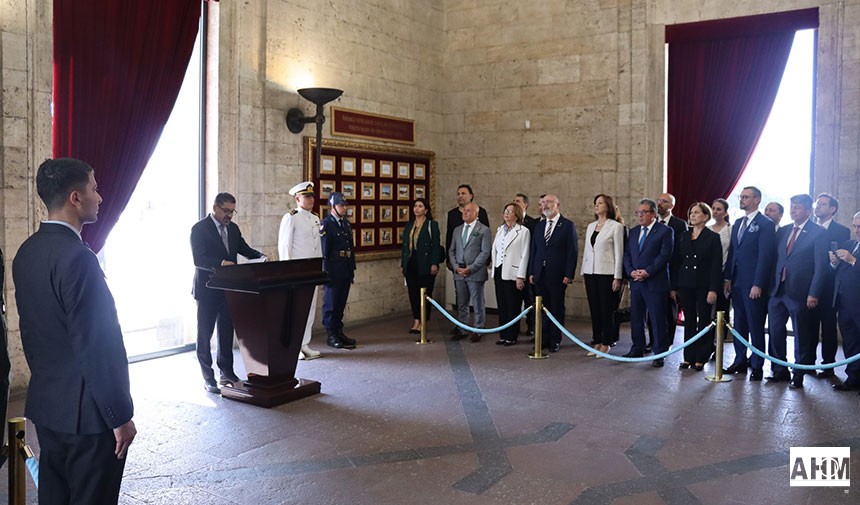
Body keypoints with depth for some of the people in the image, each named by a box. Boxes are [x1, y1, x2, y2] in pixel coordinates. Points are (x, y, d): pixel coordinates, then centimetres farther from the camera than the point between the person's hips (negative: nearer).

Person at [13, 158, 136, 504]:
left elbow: (30, 329, 13)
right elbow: (97, 345, -22)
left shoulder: (27, 252, 5)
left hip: (45, 403, 9)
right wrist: (120, 416, -15)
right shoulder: (77, 257, -22)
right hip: (86, 410, -9)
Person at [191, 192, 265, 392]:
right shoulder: (199, 229, -11)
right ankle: (208, 378, 12)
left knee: (226, 331, 13)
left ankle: (226, 372, 24)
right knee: (205, 333, 5)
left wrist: (261, 257, -7)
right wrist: (221, 263, -35)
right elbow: (198, 259, -20)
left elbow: (244, 249, 13)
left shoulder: (233, 228, 10)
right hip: (207, 289, -6)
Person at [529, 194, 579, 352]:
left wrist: (569, 274, -12)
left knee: (557, 308, 4)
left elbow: (572, 251, -7)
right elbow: (533, 250, 14)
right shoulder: (539, 226, 13)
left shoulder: (568, 225, -3)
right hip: (540, 274, 5)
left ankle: (555, 341, 12)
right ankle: (544, 338, 15)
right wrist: (531, 272, 7)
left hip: (557, 275, -5)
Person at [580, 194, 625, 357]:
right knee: (594, 309, 8)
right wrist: (583, 272, 12)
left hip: (606, 273, -5)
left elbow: (619, 253, -7)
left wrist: (617, 277, -10)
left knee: (606, 310, -1)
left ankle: (606, 345, 8)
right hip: (590, 272, 6)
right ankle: (597, 342, 16)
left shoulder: (616, 226, -4)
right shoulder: (590, 226, 14)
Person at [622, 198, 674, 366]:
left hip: (655, 282, -6)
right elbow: (627, 255, 13)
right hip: (636, 282, 6)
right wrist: (631, 271, -5)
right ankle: (637, 349, 24)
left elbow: (665, 255, -11)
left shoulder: (665, 231, -3)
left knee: (658, 319, -2)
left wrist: (647, 272, -17)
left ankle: (659, 354, 6)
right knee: (636, 318, 12)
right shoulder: (633, 232, 16)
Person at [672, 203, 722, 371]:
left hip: (704, 286, -4)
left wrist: (713, 289, -15)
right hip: (685, 285, 4)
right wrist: (674, 287, 7)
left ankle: (701, 358, 10)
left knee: (704, 322, 3)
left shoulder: (713, 237, -3)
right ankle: (688, 357, 15)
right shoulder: (684, 236, 10)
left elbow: (717, 265, -7)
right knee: (689, 322, 8)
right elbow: (678, 261, 10)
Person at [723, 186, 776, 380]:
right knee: (739, 324, 12)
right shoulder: (738, 223, 16)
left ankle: (757, 366, 10)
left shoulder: (765, 224, -8)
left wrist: (758, 284, -17)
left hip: (753, 284, -7)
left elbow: (765, 256, -13)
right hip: (737, 282, 7)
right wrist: (727, 278, 9)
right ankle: (740, 361, 21)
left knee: (756, 326, 1)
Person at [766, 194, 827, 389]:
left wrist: (814, 294, -13)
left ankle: (798, 375, 17)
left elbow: (821, 266, -9)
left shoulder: (818, 233, -6)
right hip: (777, 292, 5)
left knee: (801, 336, 6)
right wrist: (771, 285, 5)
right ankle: (779, 370, 22)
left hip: (799, 293, -5)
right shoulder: (783, 231, 11)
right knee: (775, 332, 8)